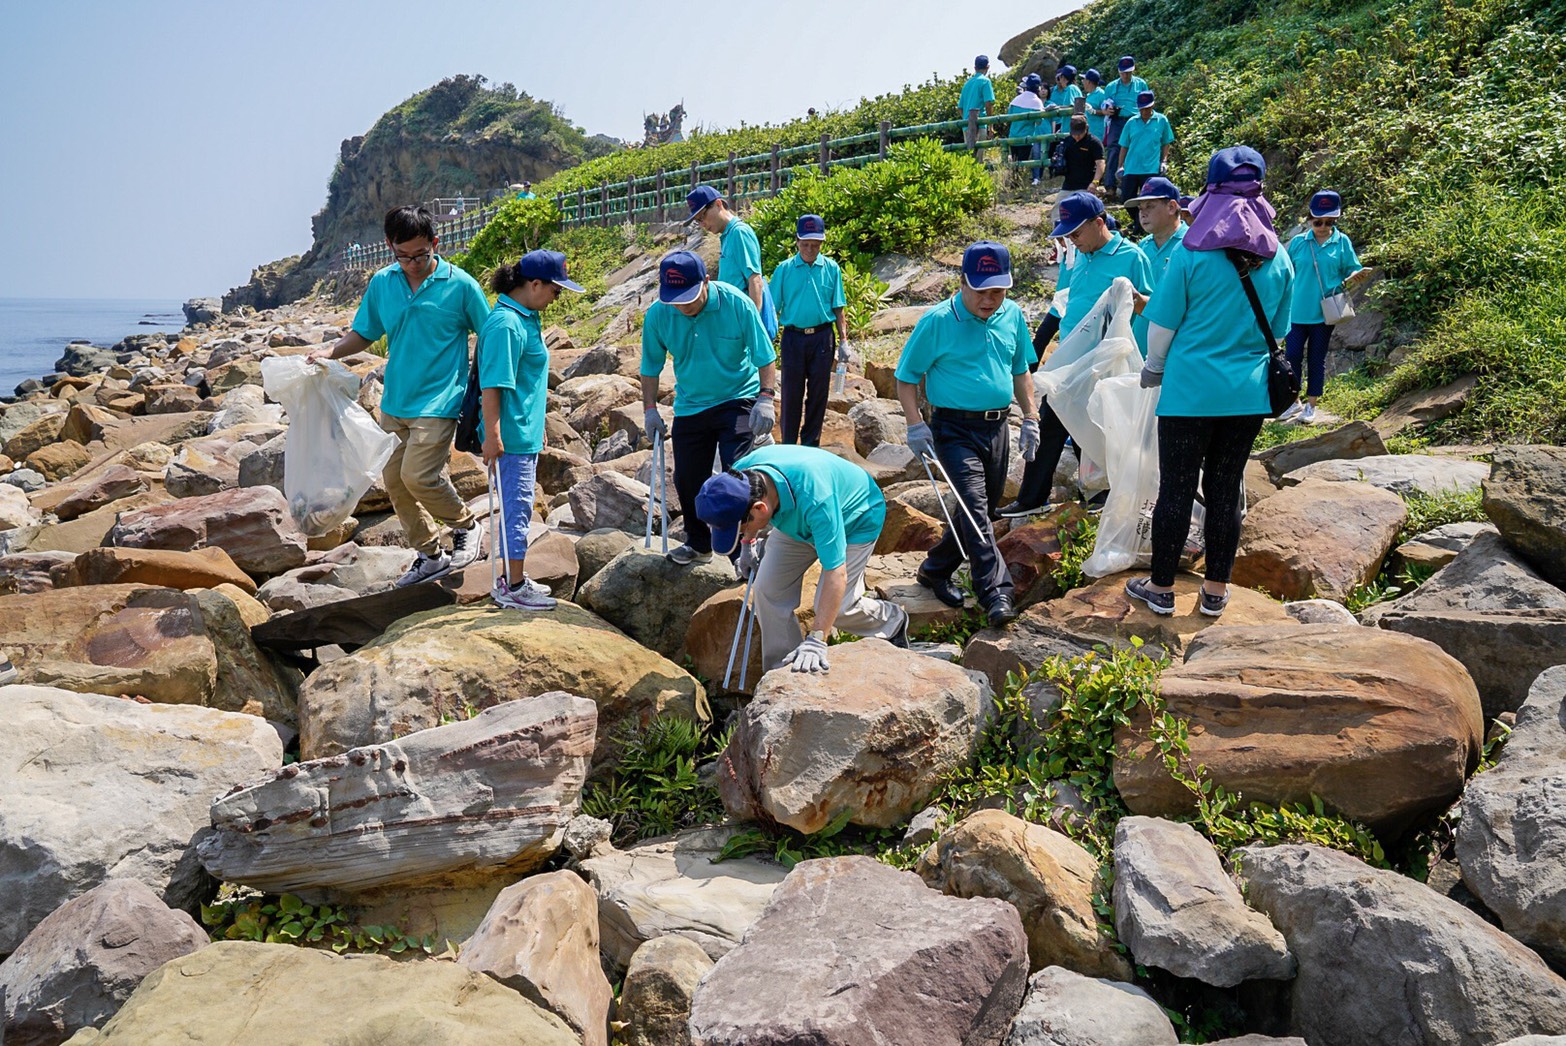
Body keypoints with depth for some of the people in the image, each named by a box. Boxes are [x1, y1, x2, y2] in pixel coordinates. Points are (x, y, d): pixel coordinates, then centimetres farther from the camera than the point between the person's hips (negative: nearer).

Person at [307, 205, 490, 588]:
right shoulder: (382, 283, 4)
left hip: (438, 401, -6)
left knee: (417, 476, -17)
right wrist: (329, 352, -5)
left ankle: (467, 526, 10)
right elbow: (363, 334, 14)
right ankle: (430, 556, 25)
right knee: (394, 481, 9)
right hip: (395, 402, 6)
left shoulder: (460, 285, -8)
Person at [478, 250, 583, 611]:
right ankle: (513, 588, 6)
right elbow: (492, 384, -23)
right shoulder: (505, 324, -19)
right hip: (510, 436, -10)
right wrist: (492, 435, -25)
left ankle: (513, 578, 27)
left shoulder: (526, 318, 12)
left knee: (517, 507, 16)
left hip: (526, 433, 10)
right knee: (516, 507, -3)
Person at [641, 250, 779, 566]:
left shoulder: (737, 304, -19)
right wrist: (650, 408, -2)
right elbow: (651, 367, 2)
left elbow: (765, 357, -11)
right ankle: (699, 544, 31)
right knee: (687, 480, 8)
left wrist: (766, 398, -20)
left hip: (738, 400, -3)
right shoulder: (657, 314, -12)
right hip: (689, 407, 4)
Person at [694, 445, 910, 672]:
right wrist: (747, 543, 11)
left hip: (855, 522, -6)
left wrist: (816, 641, -47)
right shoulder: (741, 474, -29)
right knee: (769, 589, -8)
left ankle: (893, 621, 19)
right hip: (798, 520, 6)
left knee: (835, 607, -12)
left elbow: (836, 574, -45)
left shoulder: (816, 501, -47)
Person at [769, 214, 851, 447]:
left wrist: (843, 341, -1)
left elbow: (839, 309, 5)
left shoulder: (831, 268, 3)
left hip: (822, 337, 1)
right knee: (791, 393, 3)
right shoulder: (784, 269, 1)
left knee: (818, 393, 7)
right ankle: (788, 445, 14)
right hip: (793, 337, -1)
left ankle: (811, 445, 19)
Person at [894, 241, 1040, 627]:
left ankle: (935, 570, 31)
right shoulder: (937, 321, -9)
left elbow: (1020, 370, 19)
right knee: (974, 508, -15)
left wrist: (1030, 418, 12)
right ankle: (996, 594, -15)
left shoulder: (1013, 316, 7)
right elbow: (906, 377, -3)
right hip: (955, 429, -6)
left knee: (979, 509, 14)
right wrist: (915, 425, -12)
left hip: (996, 427, 6)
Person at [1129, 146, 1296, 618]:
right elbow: (1278, 330, 13)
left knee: (1176, 489, 5)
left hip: (1190, 389, -4)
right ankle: (1216, 590, 21)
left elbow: (1162, 325, -4)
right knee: (1226, 489, 12)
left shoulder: (1192, 252, -10)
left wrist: (1153, 369, 13)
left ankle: (1161, 587, 16)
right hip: (1249, 393, 4)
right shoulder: (1279, 259, 2)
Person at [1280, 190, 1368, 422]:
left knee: (1317, 359, 8)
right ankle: (1294, 401, 18)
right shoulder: (1298, 242, 2)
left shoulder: (1342, 243, 0)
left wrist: (1352, 279, -18)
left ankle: (1311, 404, 19)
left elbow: (1353, 272, 3)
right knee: (1292, 357, 1)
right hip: (1296, 311, 1)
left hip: (1324, 313, -1)